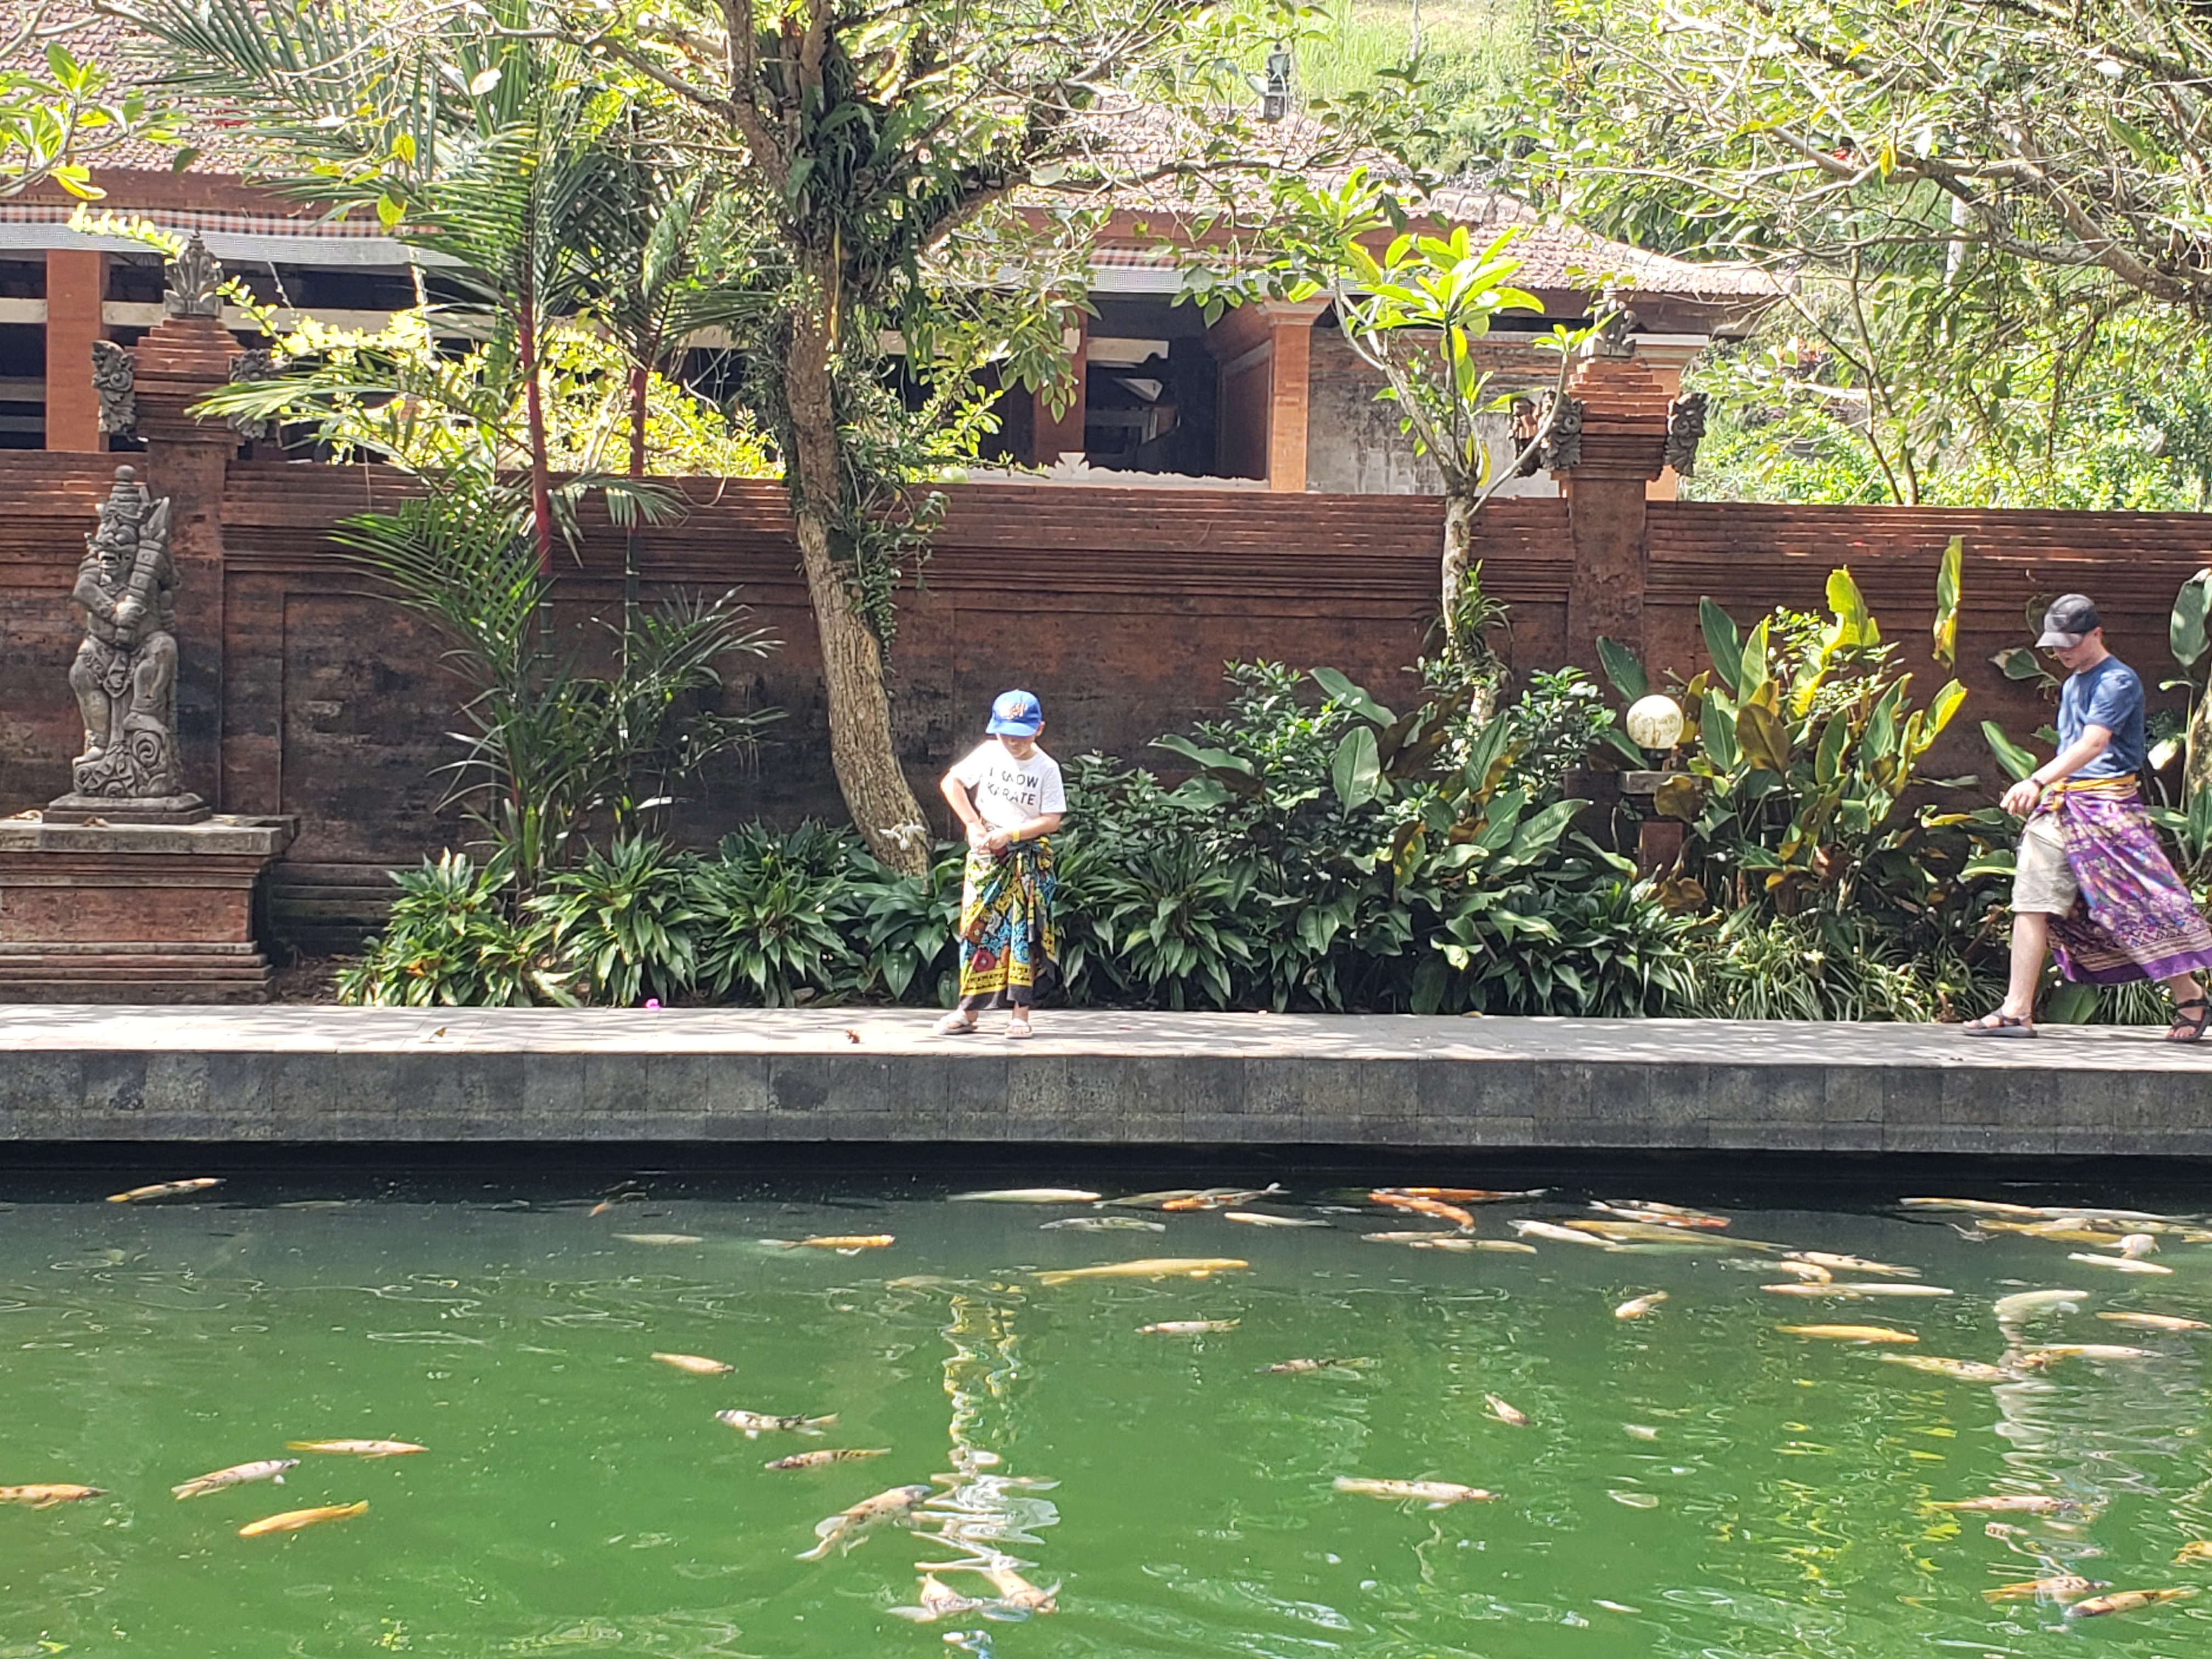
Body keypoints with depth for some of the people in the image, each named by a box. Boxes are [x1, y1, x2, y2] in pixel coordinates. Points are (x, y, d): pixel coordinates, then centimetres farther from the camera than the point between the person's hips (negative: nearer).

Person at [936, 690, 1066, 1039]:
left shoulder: (1047, 769, -4)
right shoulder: (989, 754, 1)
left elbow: (1051, 820, -7)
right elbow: (951, 782, 3)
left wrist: (1009, 834, -16)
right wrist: (973, 824, -6)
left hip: (1029, 860, -2)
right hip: (986, 855, 2)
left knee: (1023, 933, -3)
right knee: (978, 929, 3)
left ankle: (1020, 1013, 0)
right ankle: (968, 1011, 8)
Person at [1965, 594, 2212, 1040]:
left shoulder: (2118, 681, -11)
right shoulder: (2071, 685, 17)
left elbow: (2093, 743, -25)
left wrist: (2038, 781, -35)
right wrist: (2046, 791, 15)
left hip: (2107, 807, -8)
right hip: (2060, 805, 8)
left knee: (2141, 906, -4)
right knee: (2032, 900, -2)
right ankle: (2017, 1011, -3)